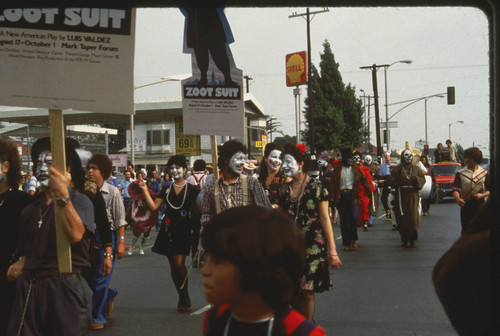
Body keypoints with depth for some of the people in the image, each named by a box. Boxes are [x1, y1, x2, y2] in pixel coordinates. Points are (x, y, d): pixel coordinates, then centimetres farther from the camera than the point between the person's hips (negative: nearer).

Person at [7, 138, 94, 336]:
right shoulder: (30, 209, 16)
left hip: (66, 287, -5)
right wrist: (21, 265, 4)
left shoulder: (80, 201, -3)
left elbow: (75, 235, -21)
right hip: (30, 288, 5)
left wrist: (63, 196, -25)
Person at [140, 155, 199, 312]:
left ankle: (184, 299, 1)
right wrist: (145, 191, -2)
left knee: (179, 264, -14)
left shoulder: (192, 189, 2)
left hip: (183, 230, -4)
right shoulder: (166, 189, 12)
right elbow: (154, 206, 5)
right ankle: (184, 299, 18)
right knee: (173, 265, 7)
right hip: (168, 230, 5)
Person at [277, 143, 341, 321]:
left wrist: (332, 251, -9)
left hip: (312, 246, -4)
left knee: (307, 292, -4)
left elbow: (325, 219, -6)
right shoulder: (285, 189, 9)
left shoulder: (316, 187, -4)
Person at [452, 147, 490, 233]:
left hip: (480, 206, 1)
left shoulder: (484, 173, 5)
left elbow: (490, 190, 9)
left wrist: (482, 195, -11)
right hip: (465, 206, -1)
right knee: (466, 231, 2)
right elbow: (455, 190, -4)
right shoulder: (460, 173, 1)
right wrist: (458, 199, -25)